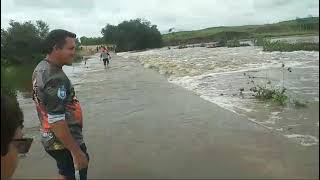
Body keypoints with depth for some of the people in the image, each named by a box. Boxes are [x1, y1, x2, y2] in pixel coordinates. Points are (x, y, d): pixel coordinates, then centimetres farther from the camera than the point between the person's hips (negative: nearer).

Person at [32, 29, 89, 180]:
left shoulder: (40, 68, 4)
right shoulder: (55, 79, -27)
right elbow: (57, 122, -30)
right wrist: (77, 152, -24)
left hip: (50, 138, 9)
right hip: (64, 142, -9)